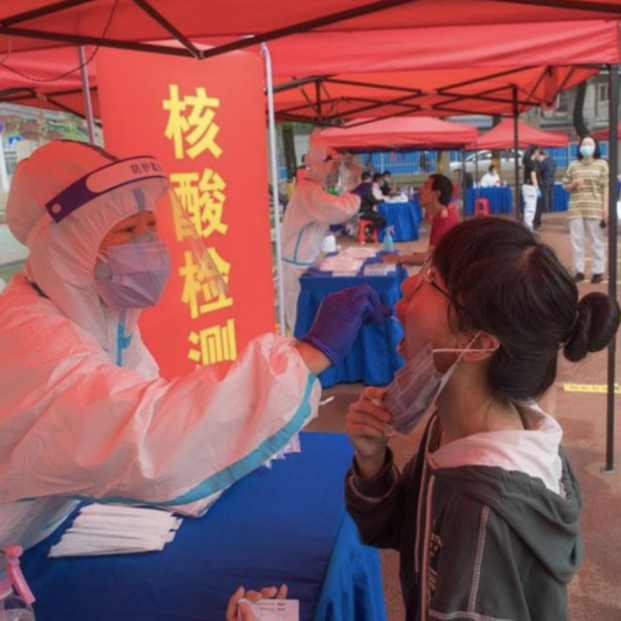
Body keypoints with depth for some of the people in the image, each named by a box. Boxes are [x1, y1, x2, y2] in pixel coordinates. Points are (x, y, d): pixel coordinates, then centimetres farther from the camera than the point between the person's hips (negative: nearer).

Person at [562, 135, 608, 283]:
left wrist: (606, 207, -8)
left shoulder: (602, 164, 3)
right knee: (576, 241, 4)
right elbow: (566, 186, 13)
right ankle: (579, 271, 12)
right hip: (575, 209, 3)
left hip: (595, 209, -3)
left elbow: (606, 187, -1)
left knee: (596, 241, 3)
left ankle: (598, 271, 9)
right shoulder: (573, 165, 10)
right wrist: (574, 184, -9)